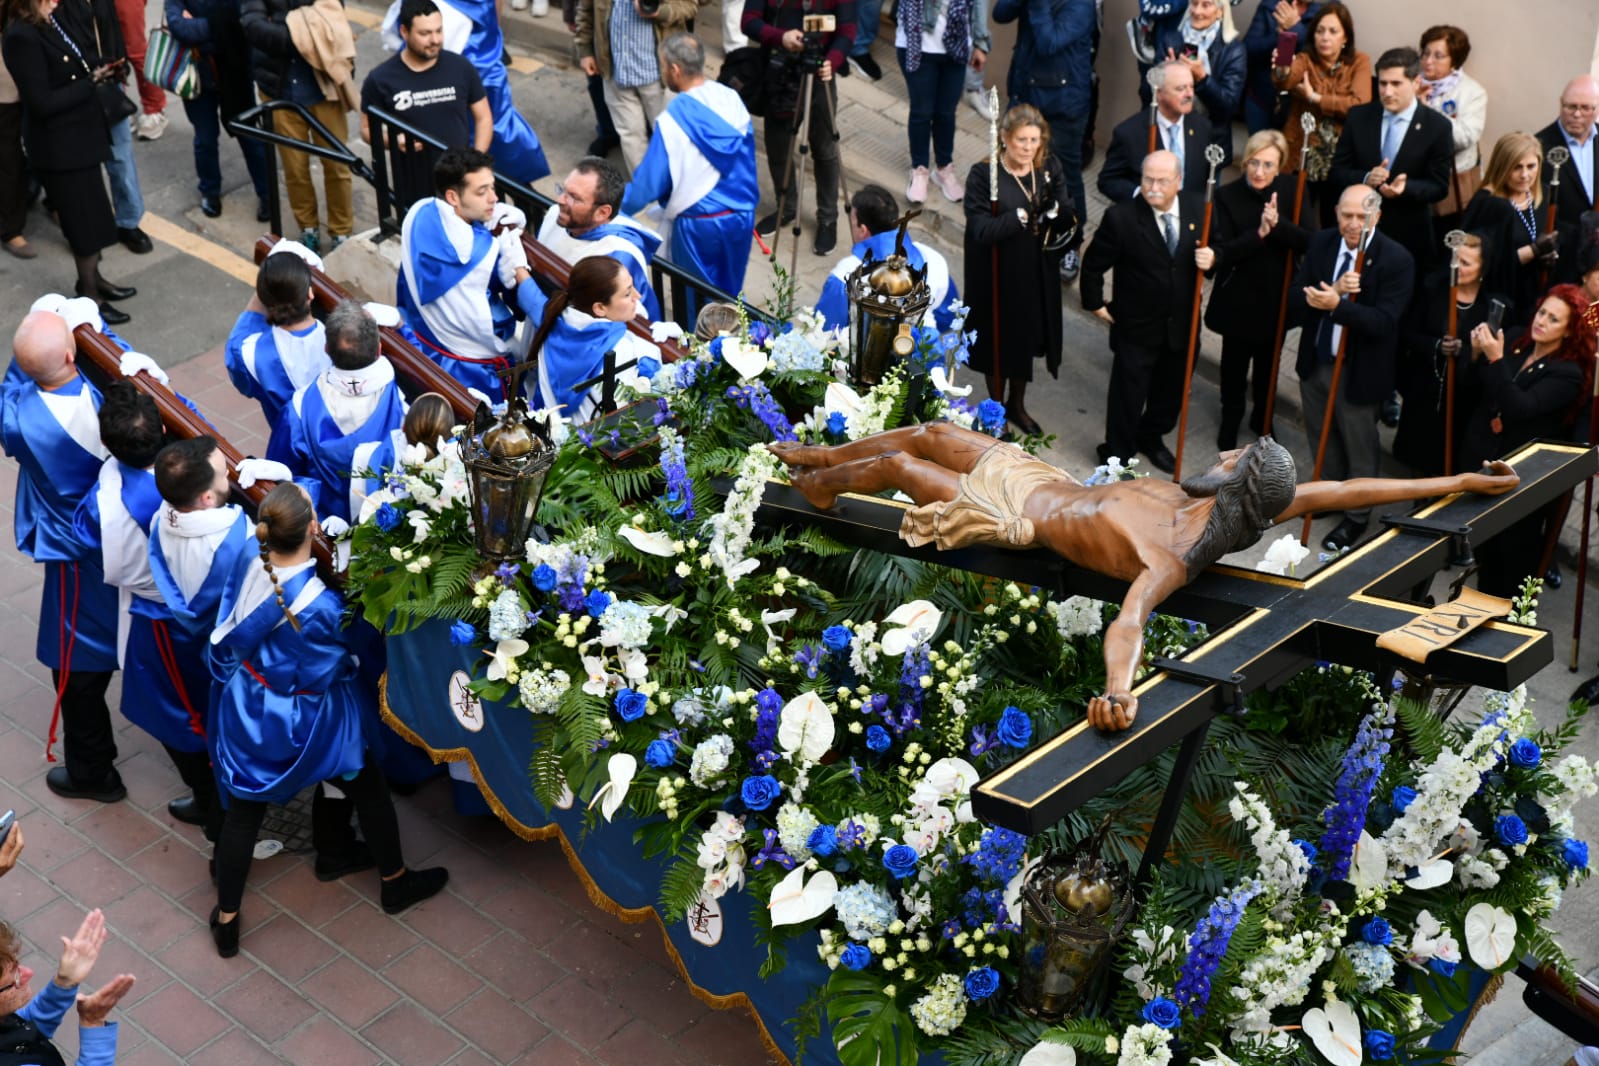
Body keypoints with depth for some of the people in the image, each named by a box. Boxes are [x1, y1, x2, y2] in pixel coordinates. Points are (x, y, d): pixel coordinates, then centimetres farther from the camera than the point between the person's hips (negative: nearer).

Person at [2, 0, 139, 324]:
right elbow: (42, 103, -23)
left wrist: (92, 78, -2)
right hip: (58, 146, -9)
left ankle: (93, 280, 36)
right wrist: (90, 85, -15)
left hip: (76, 138, 9)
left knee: (92, 216, 20)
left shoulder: (43, 27, 5)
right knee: (85, 221, 4)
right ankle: (89, 298, 18)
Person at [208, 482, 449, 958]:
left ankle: (226, 918, 33)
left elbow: (228, 638, -1)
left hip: (249, 706, 5)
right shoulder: (321, 606, -35)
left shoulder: (248, 566, -19)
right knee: (367, 788, 22)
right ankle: (396, 882, 42)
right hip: (307, 719, -5)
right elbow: (330, 671, -16)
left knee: (244, 811, 19)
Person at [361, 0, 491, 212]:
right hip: (414, 192, -1)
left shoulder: (460, 67, -2)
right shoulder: (381, 79, -6)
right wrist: (394, 140, -17)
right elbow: (368, 130, 5)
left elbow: (483, 118, 7)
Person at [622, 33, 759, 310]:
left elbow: (649, 183, -16)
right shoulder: (732, 99, -6)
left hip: (698, 225, -5)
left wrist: (616, 207, 2)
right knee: (729, 295, 23)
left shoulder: (672, 121, -23)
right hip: (741, 216, 5)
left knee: (697, 303, 14)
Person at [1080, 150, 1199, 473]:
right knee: (1128, 394, 7)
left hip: (1182, 325, 4)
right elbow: (1093, 265, -8)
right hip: (1136, 328, -4)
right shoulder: (1121, 217, -20)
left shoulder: (1198, 208, -8)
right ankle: (1117, 456, 26)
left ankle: (1150, 438, 47)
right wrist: (1095, 304, -4)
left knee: (1171, 392, 21)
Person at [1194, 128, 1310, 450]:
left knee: (1268, 361, 22)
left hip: (1278, 295, 3)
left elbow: (1307, 241, -16)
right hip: (1239, 298, -2)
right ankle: (1230, 419, 35)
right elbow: (1225, 249, -23)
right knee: (1235, 362, 12)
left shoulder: (1291, 190, -10)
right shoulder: (1227, 196, -17)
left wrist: (1278, 225, -31)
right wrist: (1259, 233, -37)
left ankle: (1262, 417, 45)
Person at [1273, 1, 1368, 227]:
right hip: (1302, 158, -1)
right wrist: (1282, 71, -46)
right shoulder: (1304, 60, -1)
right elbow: (1284, 82, -23)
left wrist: (1314, 98, -12)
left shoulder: (1359, 62, 2)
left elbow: (1361, 104, -14)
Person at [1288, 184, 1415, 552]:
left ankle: (1356, 516, 31)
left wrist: (1338, 304, -41)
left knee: (1359, 447, 11)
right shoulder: (1320, 243, -5)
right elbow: (1295, 300, -11)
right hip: (1315, 361, 5)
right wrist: (1335, 288, -29)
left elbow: (1383, 321, -27)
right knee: (1322, 437, 23)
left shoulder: (1397, 259, -20)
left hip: (1359, 369, -5)